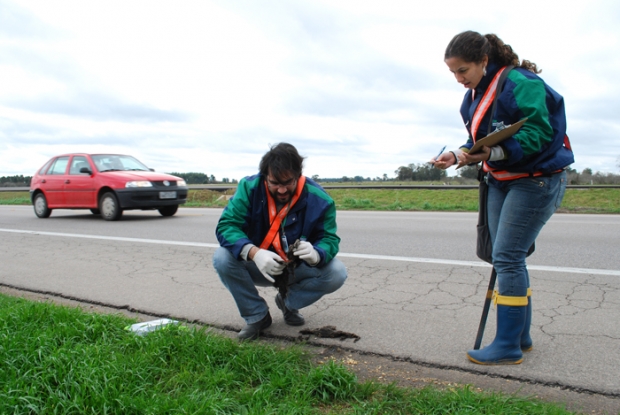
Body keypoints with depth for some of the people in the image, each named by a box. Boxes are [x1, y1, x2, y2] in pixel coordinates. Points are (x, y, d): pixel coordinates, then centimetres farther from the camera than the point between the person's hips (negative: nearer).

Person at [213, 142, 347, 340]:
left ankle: (289, 302, 7)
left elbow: (329, 239, -15)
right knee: (222, 258, -27)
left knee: (336, 274, -24)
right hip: (258, 266, 0)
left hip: (299, 269, 0)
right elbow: (226, 226, -24)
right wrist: (254, 253, -44)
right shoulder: (249, 187, -18)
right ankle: (257, 315, -4)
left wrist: (316, 254, -42)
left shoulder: (318, 199, -17)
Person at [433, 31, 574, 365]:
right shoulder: (474, 95, 9)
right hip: (501, 181, 9)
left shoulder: (520, 84, -18)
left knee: (507, 258, -11)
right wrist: (459, 155, -6)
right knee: (507, 259, 10)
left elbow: (539, 132, -24)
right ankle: (520, 336, 21)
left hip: (537, 180, -9)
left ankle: (508, 346, -2)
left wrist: (494, 153, -35)